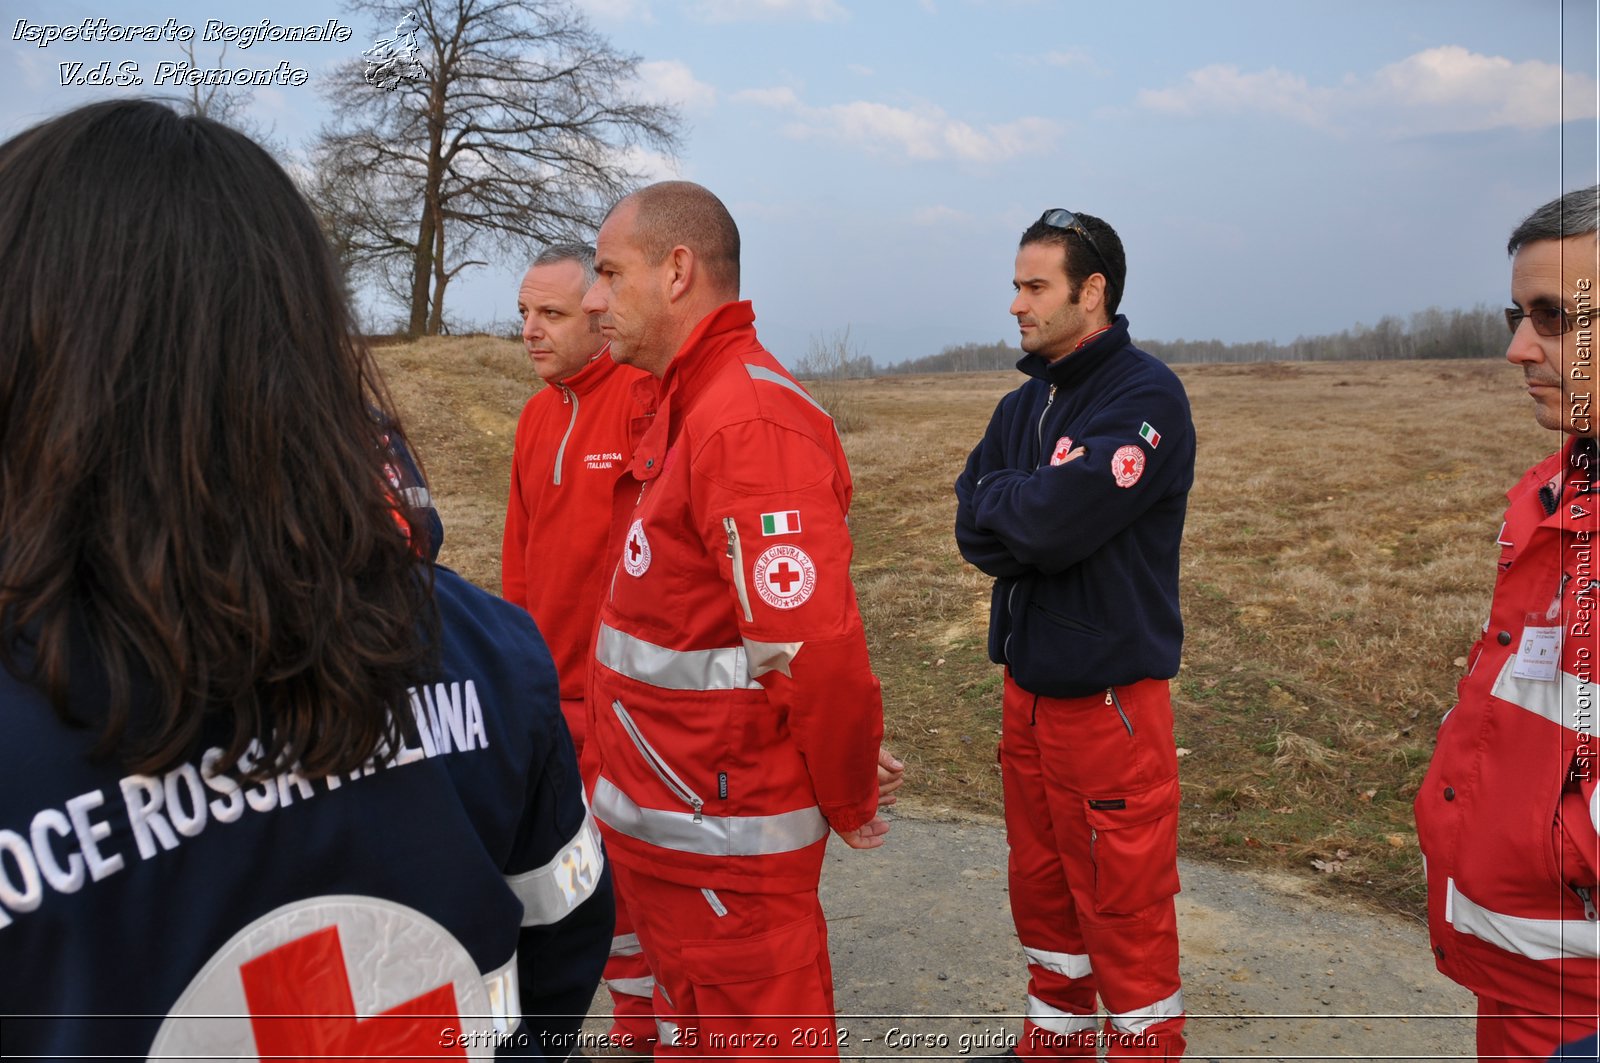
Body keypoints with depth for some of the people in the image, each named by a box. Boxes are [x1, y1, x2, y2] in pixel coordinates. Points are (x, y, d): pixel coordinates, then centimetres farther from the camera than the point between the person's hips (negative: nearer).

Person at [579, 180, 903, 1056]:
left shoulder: (747, 420, -23)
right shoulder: (680, 406, 11)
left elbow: (813, 645, -28)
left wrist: (847, 802, -14)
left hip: (724, 843, -9)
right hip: (659, 816, 10)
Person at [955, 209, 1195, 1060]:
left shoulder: (1144, 397, -14)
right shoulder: (1024, 405, 11)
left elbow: (1055, 521, -25)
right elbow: (973, 532, 2)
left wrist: (997, 497, -5)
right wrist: (1033, 516, -16)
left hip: (1110, 695, -8)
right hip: (1028, 684, 8)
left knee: (1127, 914, 2)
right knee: (1042, 888, 20)